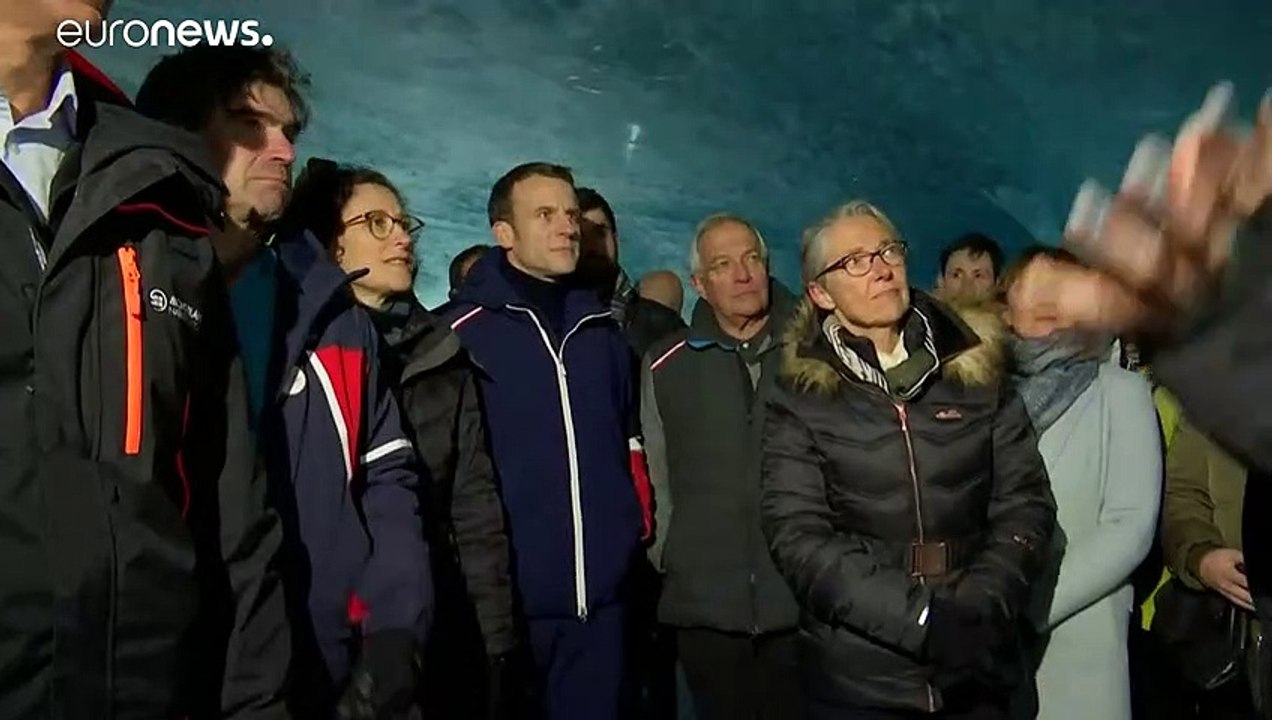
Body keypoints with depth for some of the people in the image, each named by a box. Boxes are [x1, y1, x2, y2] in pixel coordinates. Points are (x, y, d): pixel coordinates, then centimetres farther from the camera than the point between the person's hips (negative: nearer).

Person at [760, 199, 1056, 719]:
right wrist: (922, 619, -19)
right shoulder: (798, 397, -3)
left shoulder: (977, 368, 3)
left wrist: (979, 611, -14)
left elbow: (1025, 502, 1)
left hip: (981, 666, 2)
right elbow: (797, 535, -10)